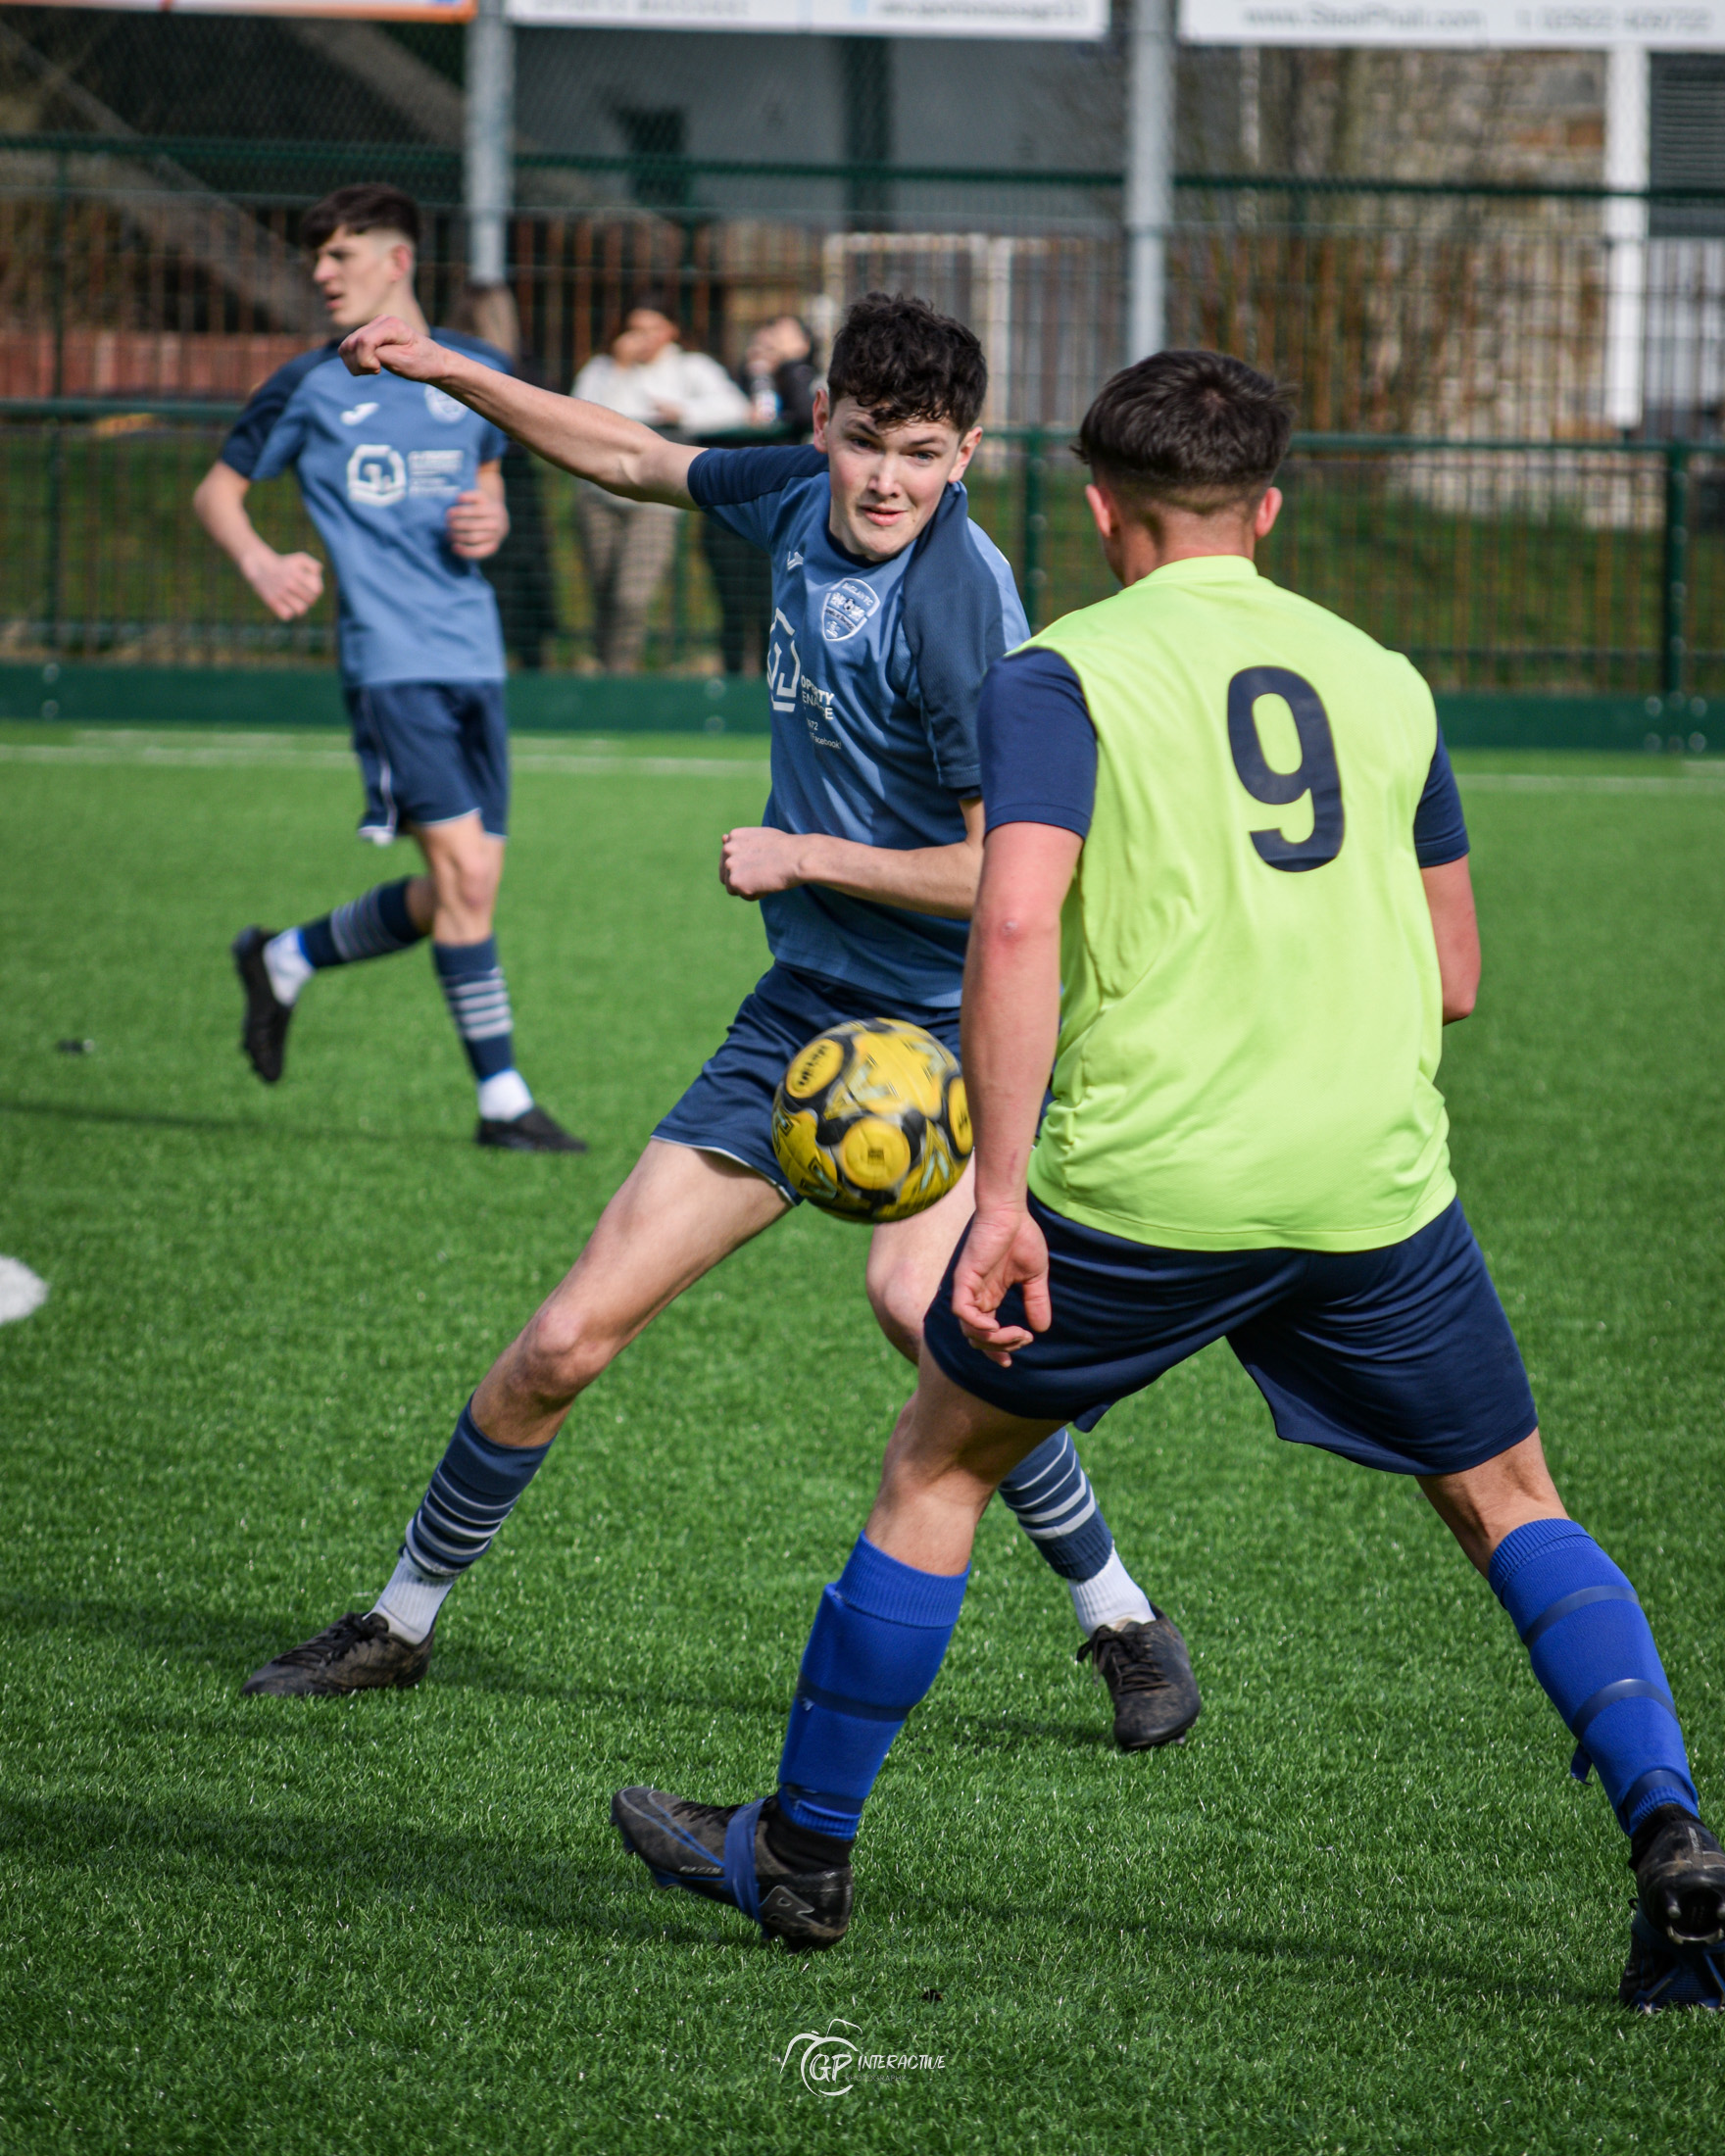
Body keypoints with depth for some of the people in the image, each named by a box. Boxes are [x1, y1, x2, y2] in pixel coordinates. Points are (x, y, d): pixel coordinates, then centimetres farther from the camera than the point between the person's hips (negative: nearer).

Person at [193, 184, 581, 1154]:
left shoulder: (476, 372, 11)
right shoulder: (308, 388, 2)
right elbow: (218, 491, 11)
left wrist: (492, 524, 3)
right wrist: (259, 562, -9)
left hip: (476, 658, 5)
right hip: (392, 661, -5)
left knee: (452, 895, 6)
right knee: (463, 868, -14)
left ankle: (285, 960, 30)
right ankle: (503, 1099, -7)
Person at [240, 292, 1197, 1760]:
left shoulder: (961, 606, -21)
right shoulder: (799, 497, 2)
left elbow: (1006, 874, -21)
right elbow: (633, 459, 23)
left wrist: (800, 856, -14)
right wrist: (452, 375, 20)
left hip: (955, 1018, -7)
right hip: (806, 1011, 7)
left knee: (915, 1296, -34)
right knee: (565, 1345, 5)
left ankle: (1123, 1623, -17)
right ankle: (405, 1619, 25)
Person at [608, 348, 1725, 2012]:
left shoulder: (1060, 677, -1)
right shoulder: (1382, 680, 12)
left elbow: (1017, 922, -15)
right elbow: (1452, 972, 18)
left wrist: (1002, 1194, -16)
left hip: (1143, 1185, -3)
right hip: (1374, 1180, 3)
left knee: (937, 1465, 17)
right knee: (1513, 1506, 17)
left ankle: (800, 1856, 25)